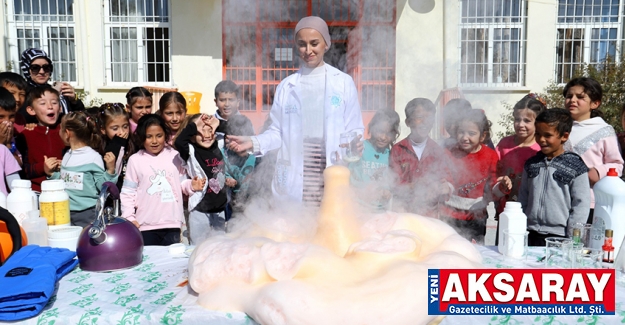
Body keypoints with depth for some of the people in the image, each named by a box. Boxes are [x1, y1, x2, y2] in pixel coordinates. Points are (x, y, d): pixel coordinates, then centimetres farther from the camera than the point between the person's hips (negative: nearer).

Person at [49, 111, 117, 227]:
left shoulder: (93, 157, -12)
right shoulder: (67, 156, 8)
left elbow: (102, 186, -12)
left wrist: (110, 170, -26)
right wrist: (51, 173, 6)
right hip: (66, 212, 7)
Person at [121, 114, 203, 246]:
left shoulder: (175, 156, 4)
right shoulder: (135, 160, 1)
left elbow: (182, 183, 10)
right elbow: (127, 193, 2)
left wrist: (191, 185, -11)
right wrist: (130, 218, -4)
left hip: (172, 224, 1)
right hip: (145, 226, -1)